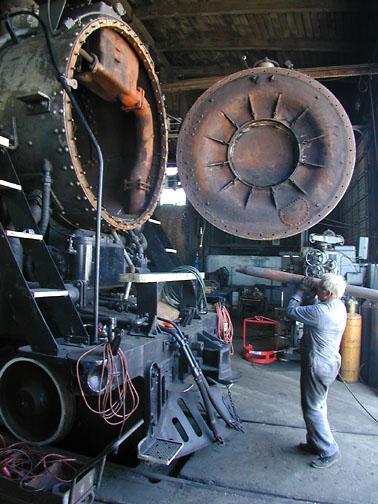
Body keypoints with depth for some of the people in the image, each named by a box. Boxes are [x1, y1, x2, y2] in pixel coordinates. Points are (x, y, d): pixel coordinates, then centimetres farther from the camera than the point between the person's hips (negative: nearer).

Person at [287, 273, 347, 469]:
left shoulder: (320, 312, -30)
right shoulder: (339, 306, -2)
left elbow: (292, 310, -17)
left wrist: (302, 290, -5)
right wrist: (312, 291, 0)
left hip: (318, 366, -10)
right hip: (331, 362, 10)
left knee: (312, 409, 6)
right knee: (318, 405, 22)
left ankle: (329, 451, 16)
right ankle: (315, 443, 36)